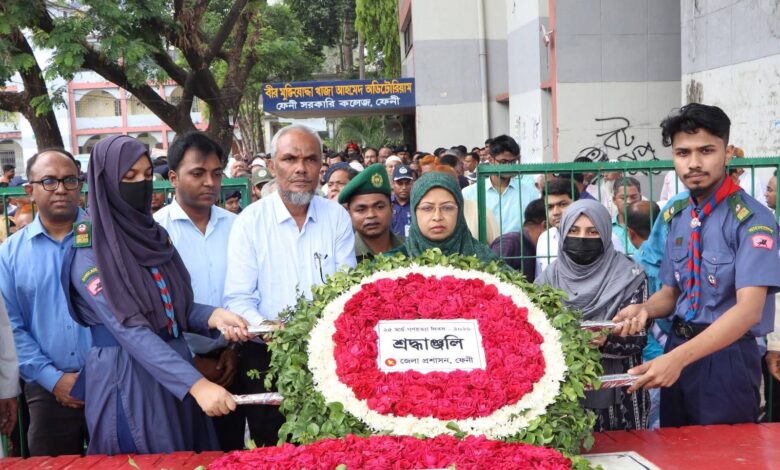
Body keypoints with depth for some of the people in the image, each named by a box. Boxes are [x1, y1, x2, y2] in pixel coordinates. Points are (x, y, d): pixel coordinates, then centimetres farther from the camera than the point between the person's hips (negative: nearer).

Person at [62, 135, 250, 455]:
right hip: (125, 378, -6)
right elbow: (128, 329, -23)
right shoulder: (88, 252, -13)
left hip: (175, 365, 6)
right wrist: (197, 383, -32)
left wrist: (213, 316, -13)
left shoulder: (154, 234, 7)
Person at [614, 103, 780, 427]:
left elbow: (749, 309, -24)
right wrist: (644, 310, -10)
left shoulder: (751, 219, -15)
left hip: (727, 357, -6)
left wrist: (678, 357, -34)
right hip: (678, 353, 6)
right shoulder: (677, 217, 6)